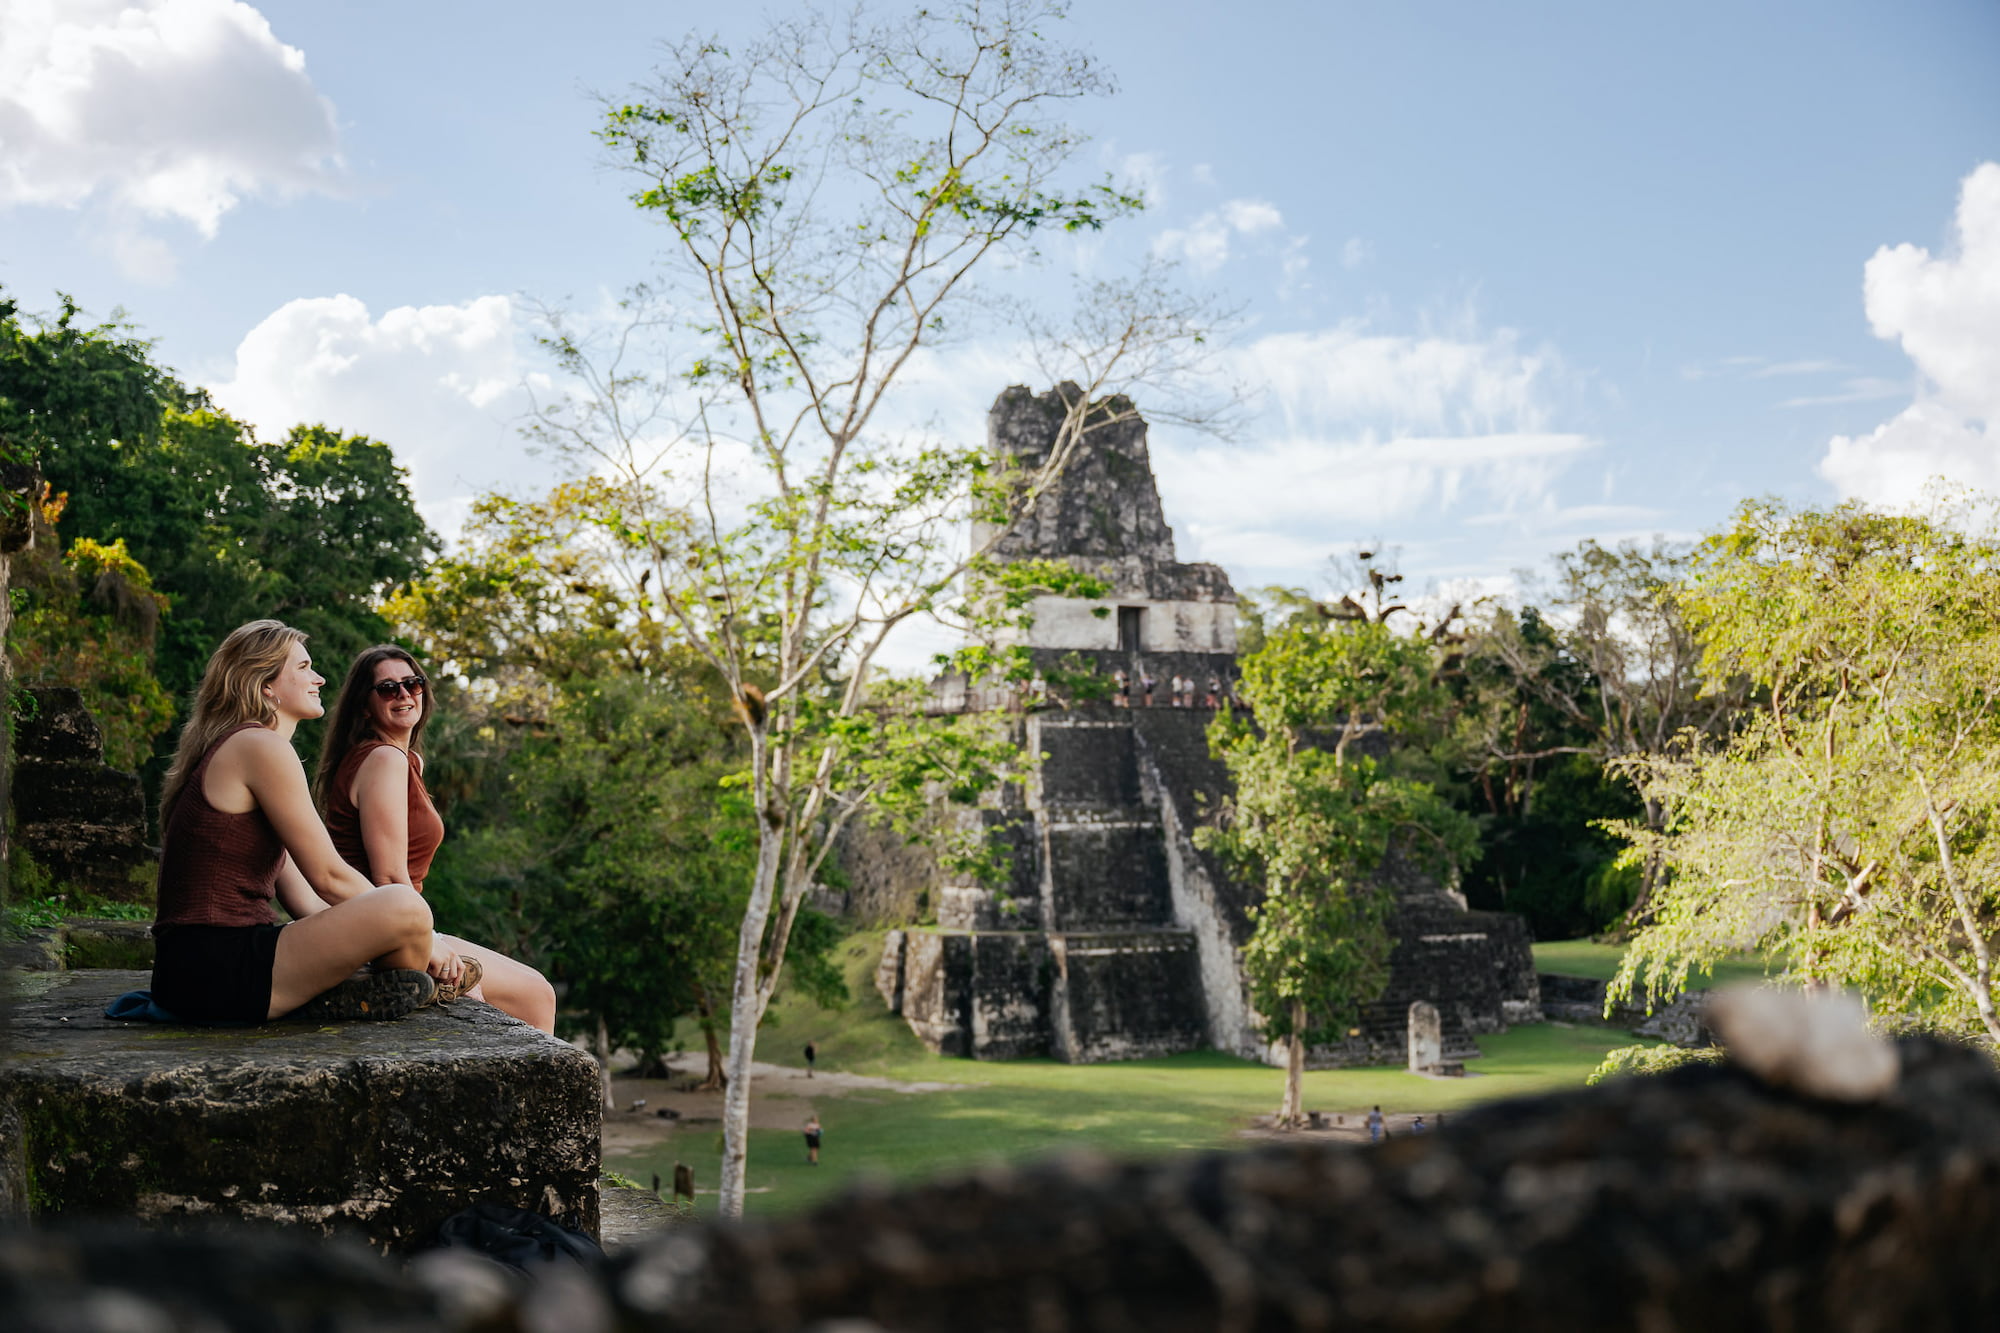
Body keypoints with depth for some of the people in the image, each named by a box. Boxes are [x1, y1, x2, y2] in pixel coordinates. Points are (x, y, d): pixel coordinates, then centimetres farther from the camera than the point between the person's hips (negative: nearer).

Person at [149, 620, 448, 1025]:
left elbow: (303, 899, 16)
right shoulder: (261, 747, -10)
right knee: (405, 906, -25)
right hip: (218, 972, -11)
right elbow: (328, 876, -13)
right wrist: (425, 941, -2)